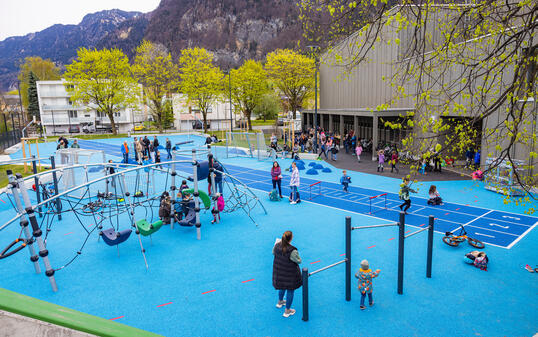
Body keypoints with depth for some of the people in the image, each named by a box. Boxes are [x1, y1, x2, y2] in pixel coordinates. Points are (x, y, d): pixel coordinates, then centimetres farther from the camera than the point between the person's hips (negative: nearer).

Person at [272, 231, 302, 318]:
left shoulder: (277, 245, -14)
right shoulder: (292, 250, -32)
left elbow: (273, 253, 8)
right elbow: (299, 261, -19)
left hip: (279, 272, 6)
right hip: (289, 274, -6)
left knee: (282, 287, 32)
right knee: (290, 291, 15)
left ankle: (280, 302, 55)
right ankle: (287, 311, 28)